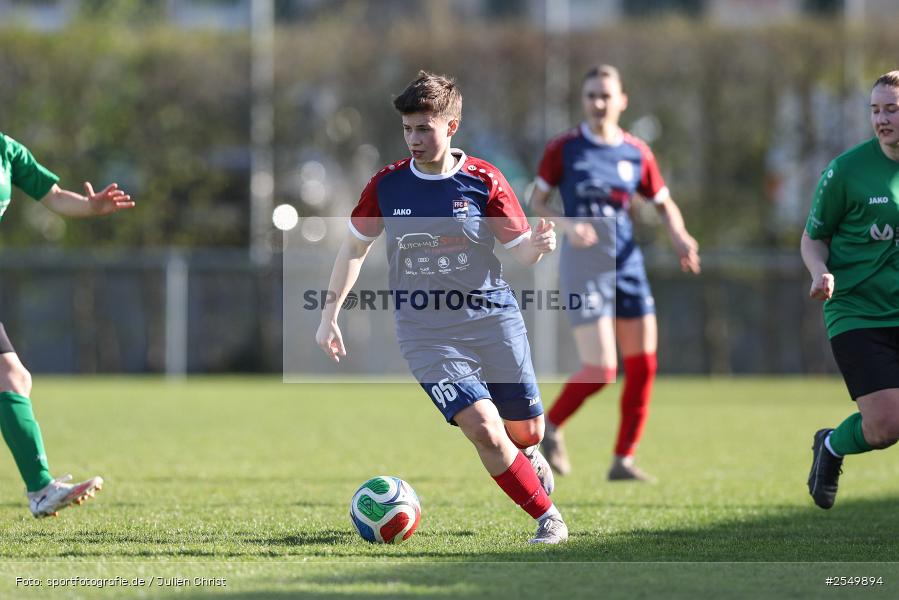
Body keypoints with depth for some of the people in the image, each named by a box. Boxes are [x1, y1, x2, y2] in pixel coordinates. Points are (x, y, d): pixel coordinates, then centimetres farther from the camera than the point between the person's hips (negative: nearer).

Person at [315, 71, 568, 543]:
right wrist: (330, 313, 10)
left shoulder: (483, 181, -5)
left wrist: (537, 245, -25)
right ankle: (547, 517, -1)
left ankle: (528, 458, 49)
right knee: (484, 429, -18)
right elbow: (354, 247, 12)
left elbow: (519, 251, -1)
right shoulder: (387, 185, -2)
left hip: (493, 320, 1)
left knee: (527, 431, 10)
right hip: (426, 332, -1)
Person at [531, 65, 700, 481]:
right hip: (582, 265, -4)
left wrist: (679, 237, -6)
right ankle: (549, 428, 14)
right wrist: (566, 224, -18)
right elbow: (536, 202, 2)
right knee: (600, 369, -12)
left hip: (627, 265, 4)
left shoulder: (637, 154, 5)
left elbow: (665, 205, 14)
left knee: (642, 365, -1)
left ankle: (623, 460, 10)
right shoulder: (563, 149, -3)